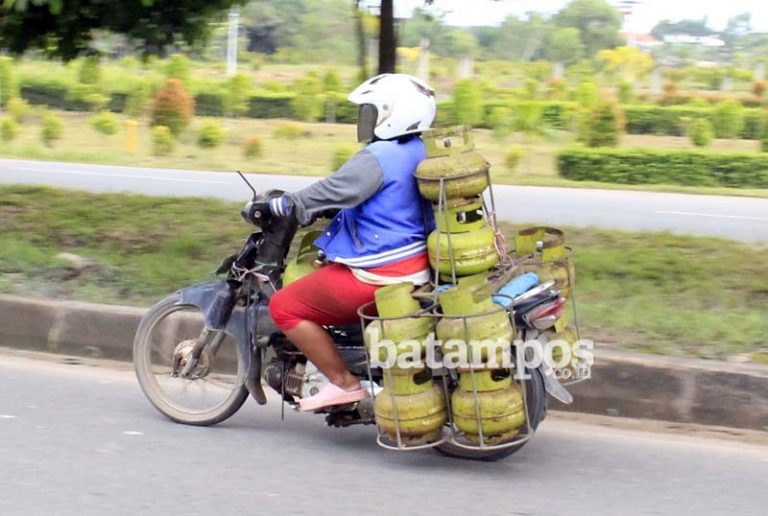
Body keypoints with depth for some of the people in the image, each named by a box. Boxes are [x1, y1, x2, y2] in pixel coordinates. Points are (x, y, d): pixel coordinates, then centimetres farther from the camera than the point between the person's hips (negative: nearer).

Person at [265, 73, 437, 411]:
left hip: (378, 275, -10)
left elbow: (332, 191, -20)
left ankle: (344, 383, -2)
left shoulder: (377, 158, -18)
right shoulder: (419, 153, 11)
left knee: (284, 307, -2)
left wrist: (278, 206, -7)